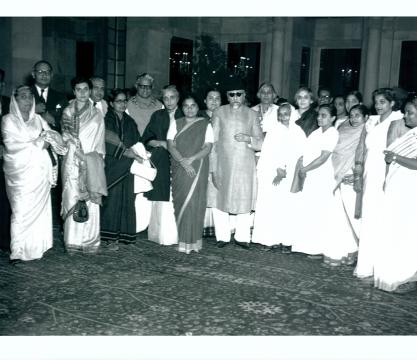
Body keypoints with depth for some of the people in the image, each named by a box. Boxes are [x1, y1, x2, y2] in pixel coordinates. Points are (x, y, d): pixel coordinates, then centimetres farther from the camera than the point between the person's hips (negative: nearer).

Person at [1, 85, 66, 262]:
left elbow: (54, 136, 8)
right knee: (21, 211, -6)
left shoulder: (38, 119, 14)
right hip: (21, 172, -4)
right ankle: (18, 251, 0)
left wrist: (48, 138, -14)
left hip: (40, 171, 4)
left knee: (40, 208, 3)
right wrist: (38, 143, -9)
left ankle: (37, 246, 12)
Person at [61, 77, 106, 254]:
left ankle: (90, 241, 3)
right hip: (72, 161, 0)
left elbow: (99, 141, 11)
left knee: (92, 201, -4)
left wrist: (96, 159, -1)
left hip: (92, 163, 0)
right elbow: (66, 136, 3)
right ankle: (73, 241, 3)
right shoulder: (67, 112, 9)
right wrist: (80, 153, -9)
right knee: (72, 200, -3)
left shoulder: (96, 114, 11)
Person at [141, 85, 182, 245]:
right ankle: (161, 236, 3)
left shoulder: (185, 116, 8)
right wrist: (161, 143, -8)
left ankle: (175, 235, -1)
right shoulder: (157, 116, 12)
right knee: (162, 200, -4)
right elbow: (146, 139, 8)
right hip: (161, 164, 1)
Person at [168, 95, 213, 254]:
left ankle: (194, 240, 1)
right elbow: (171, 146, 0)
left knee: (195, 202, -6)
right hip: (179, 169, 1)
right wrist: (183, 161, -15)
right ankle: (182, 240, 5)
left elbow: (208, 147, -2)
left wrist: (192, 159, -16)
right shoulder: (175, 124, 11)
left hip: (198, 168, -1)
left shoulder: (205, 125, 7)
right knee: (181, 200, -2)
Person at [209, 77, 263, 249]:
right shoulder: (219, 113, 5)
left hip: (245, 165, 1)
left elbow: (261, 142, 9)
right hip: (223, 164, 0)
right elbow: (213, 141, 1)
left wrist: (249, 139, -13)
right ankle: (222, 236, 13)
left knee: (244, 200, 1)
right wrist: (213, 168, -7)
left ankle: (242, 237, 13)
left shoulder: (251, 114, 9)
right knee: (220, 199, 0)